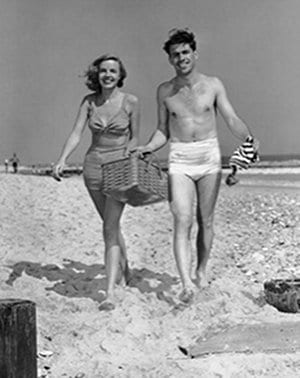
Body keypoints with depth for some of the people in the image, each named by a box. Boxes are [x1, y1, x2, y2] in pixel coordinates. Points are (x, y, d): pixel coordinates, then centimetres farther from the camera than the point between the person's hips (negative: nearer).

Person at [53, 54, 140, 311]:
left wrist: (127, 159, -13)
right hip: (93, 166, 4)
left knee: (110, 227, -14)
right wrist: (62, 160, -18)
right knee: (111, 224, 19)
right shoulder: (89, 102, 1)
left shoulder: (130, 102, -6)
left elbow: (135, 138, 3)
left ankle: (110, 292, -15)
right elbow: (76, 134, -4)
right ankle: (124, 266, 44)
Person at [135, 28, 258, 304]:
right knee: (183, 221, -13)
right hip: (180, 160, 0)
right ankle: (187, 284, -19)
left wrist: (250, 140, -18)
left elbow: (232, 119, 1)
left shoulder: (213, 85, 3)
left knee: (205, 221, 8)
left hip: (210, 157, 1)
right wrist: (148, 148, -8)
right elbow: (163, 131, 11)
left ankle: (202, 271, 27)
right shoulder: (165, 91, 6)